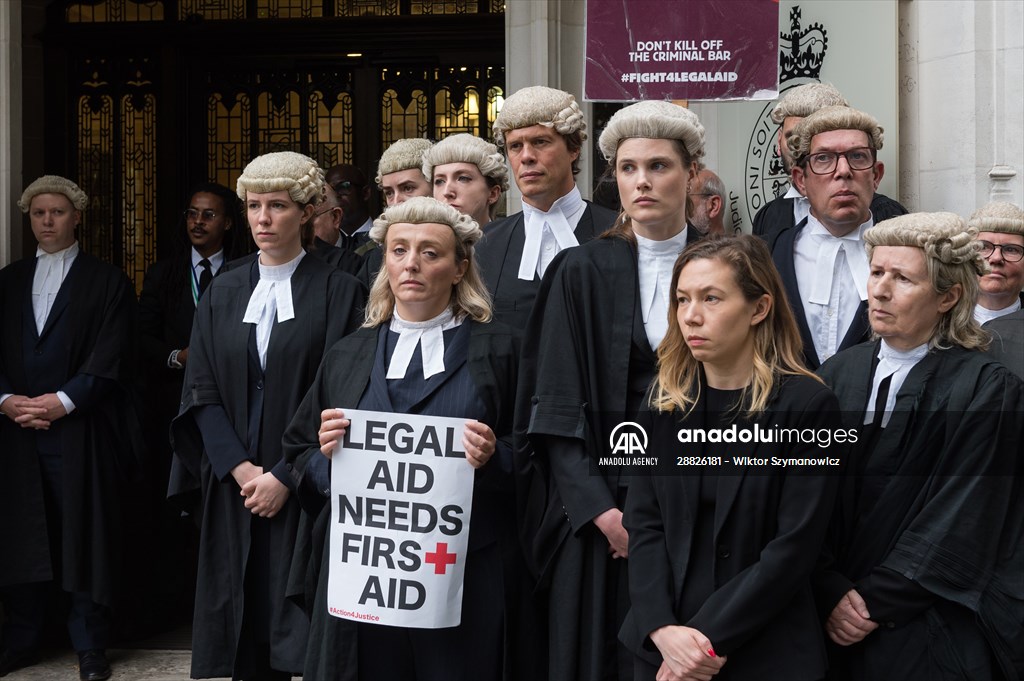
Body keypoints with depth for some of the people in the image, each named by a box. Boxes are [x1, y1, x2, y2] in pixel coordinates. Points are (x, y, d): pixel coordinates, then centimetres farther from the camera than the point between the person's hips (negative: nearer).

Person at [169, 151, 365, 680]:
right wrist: (239, 469, -8)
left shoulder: (338, 291, -1)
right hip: (235, 488, 4)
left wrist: (285, 476, -13)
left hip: (304, 490, -3)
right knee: (245, 626, 6)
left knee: (304, 633, -1)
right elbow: (201, 392, 5)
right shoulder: (222, 293, 10)